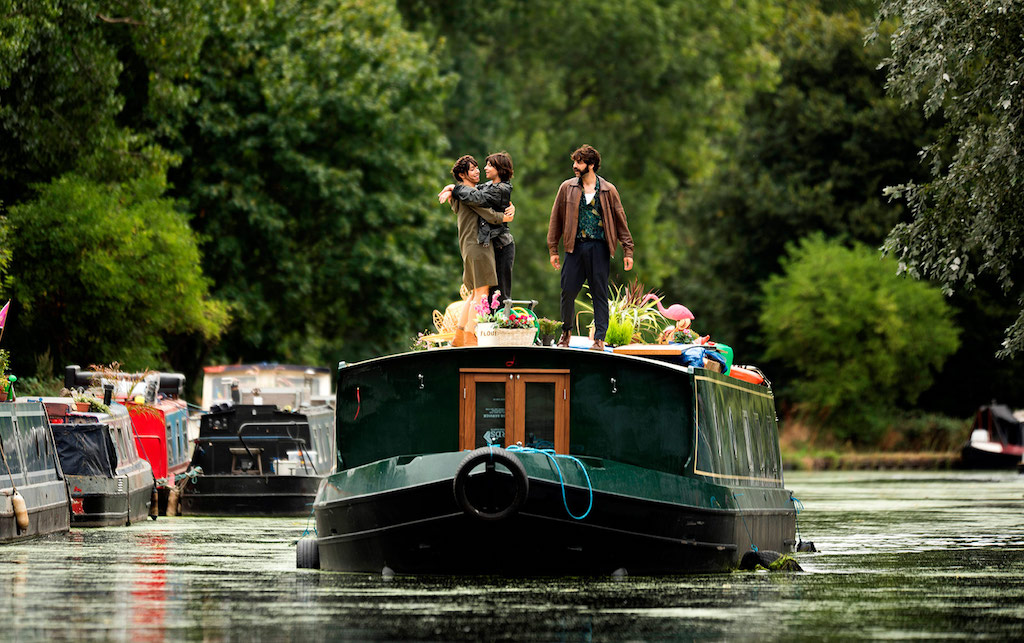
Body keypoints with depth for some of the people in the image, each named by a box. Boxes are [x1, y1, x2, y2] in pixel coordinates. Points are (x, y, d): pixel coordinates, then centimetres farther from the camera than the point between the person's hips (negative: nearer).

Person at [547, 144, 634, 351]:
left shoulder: (608, 190, 5)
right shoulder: (567, 188, 8)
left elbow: (620, 221, 7)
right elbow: (556, 219, 10)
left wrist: (628, 251, 2)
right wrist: (553, 250, 6)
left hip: (599, 247, -1)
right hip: (575, 247, 1)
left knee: (600, 293, -1)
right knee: (568, 290, 0)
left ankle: (599, 338, 3)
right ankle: (566, 330, 21)